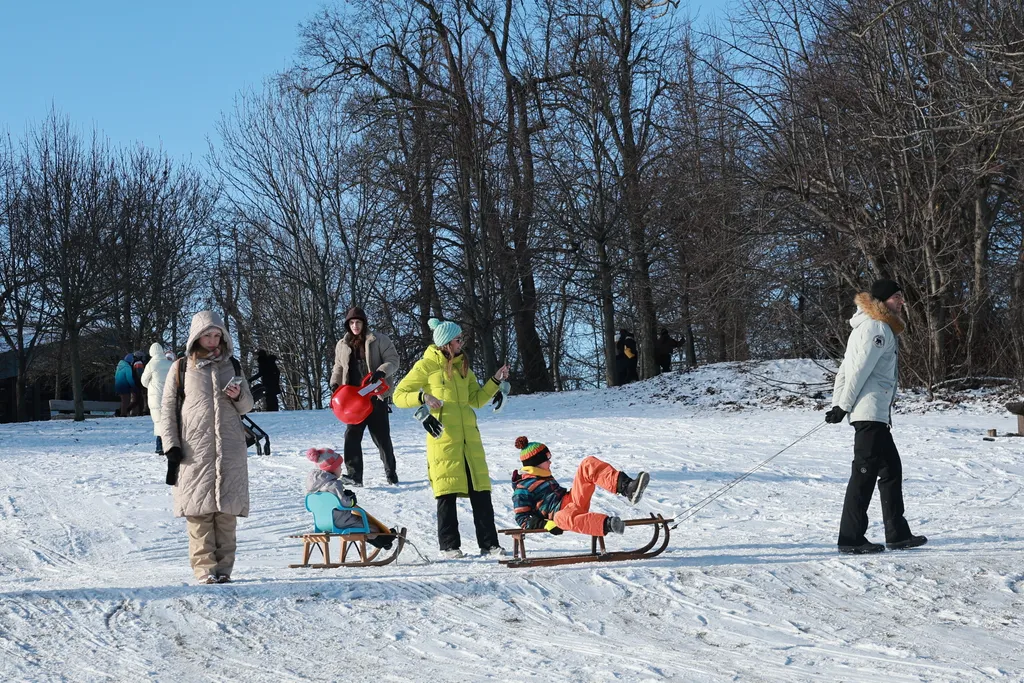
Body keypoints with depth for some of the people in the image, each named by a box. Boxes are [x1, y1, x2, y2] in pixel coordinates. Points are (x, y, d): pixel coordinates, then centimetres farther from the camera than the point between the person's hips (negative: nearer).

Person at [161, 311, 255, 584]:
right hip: (194, 450, -2)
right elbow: (167, 409, 7)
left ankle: (224, 566, 3)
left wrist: (239, 396, -3)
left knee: (227, 509, -1)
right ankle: (205, 566, -6)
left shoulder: (231, 365, 14)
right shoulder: (181, 368, 6)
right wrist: (172, 447, -2)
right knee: (200, 509, -8)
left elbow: (247, 406, 20)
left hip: (230, 448, 2)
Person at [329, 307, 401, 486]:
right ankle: (354, 475, -5)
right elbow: (338, 368, 22)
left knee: (381, 436, 4)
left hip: (376, 395, -3)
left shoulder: (379, 340, -1)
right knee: (352, 436, -6)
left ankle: (391, 472, 21)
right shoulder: (342, 345, 11)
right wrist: (334, 384, 5)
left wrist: (381, 372, -22)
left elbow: (393, 360, -3)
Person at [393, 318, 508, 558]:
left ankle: (489, 543, 7)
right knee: (447, 493, -2)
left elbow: (476, 399, 17)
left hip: (469, 437, 5)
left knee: (481, 490, 2)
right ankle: (449, 546, 7)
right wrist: (423, 396, -18)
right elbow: (399, 396, -1)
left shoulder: (462, 366, 18)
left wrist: (495, 381, 4)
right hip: (443, 437, -5)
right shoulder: (427, 366, 0)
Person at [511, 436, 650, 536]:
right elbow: (521, 519, -3)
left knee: (588, 464, -7)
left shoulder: (545, 477, 29)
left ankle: (626, 487, -31)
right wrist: (546, 525, -17)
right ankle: (608, 525, -75)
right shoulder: (522, 488, 3)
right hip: (559, 512, -8)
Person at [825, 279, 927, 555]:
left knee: (891, 469, 13)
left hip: (877, 414, 11)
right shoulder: (878, 328, -12)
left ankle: (897, 533, 17)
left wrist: (838, 405, 15)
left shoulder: (881, 328, 21)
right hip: (870, 411, -11)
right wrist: (844, 406, -15)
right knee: (865, 471, -9)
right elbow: (859, 369, -16)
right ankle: (851, 538, -8)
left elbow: (846, 368, 19)